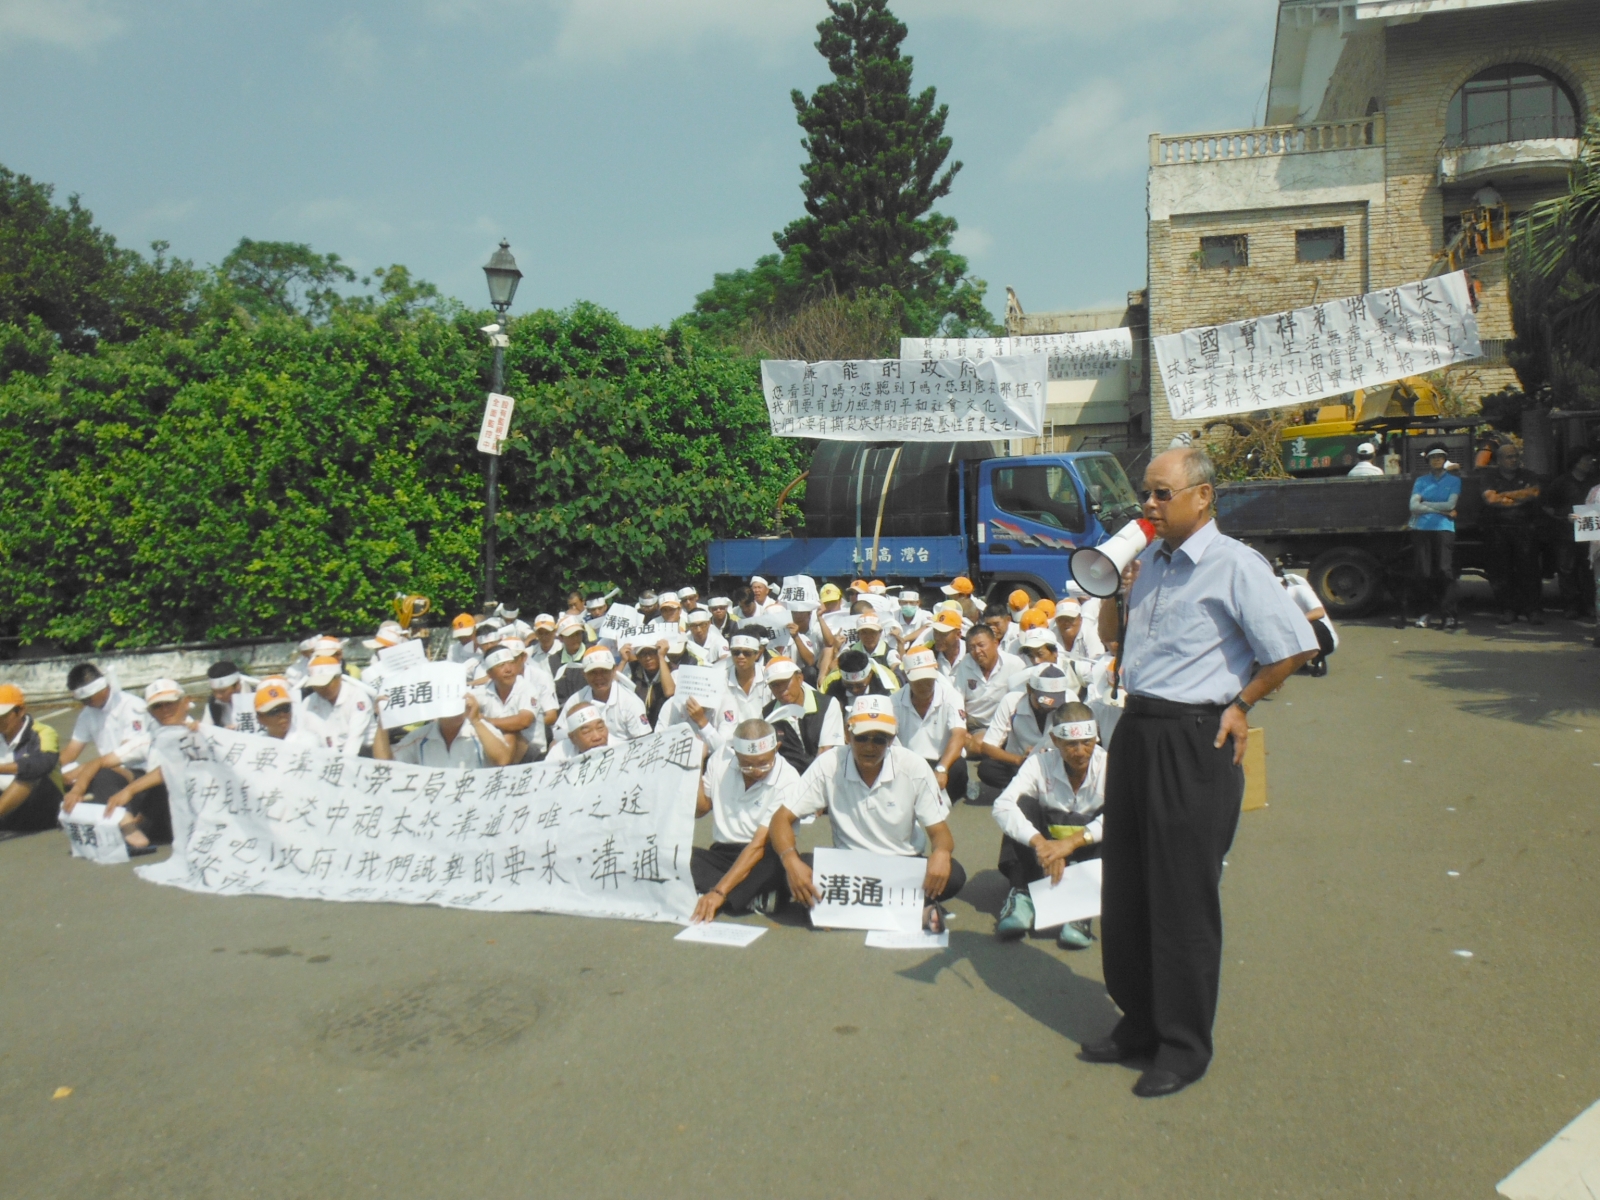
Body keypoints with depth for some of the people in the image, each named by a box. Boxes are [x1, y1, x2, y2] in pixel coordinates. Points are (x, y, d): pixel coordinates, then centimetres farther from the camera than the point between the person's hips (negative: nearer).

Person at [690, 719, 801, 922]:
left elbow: (760, 844, -22)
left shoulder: (787, 781, -16)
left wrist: (719, 891, -30)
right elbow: (699, 809, 11)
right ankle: (754, 897, -29)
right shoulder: (722, 758, -2)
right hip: (721, 852, 5)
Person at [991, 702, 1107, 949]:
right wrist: (1040, 843, -43)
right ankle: (1021, 895, -25)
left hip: (1090, 858, 0)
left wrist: (1072, 841, -40)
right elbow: (1002, 806, -26)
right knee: (1024, 804, -21)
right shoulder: (1040, 763, -12)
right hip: (1042, 863, 1)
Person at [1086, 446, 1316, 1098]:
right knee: (1125, 888, 14)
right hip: (1135, 731, 8)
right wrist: (1112, 586, 5)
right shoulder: (1148, 559, 12)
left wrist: (1241, 704, -5)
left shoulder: (1234, 565, -11)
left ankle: (1184, 1047, 18)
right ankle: (1139, 1023, 30)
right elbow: (1111, 634, 23)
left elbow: (1296, 647, -12)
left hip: (1195, 742, -7)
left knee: (1183, 897, 2)